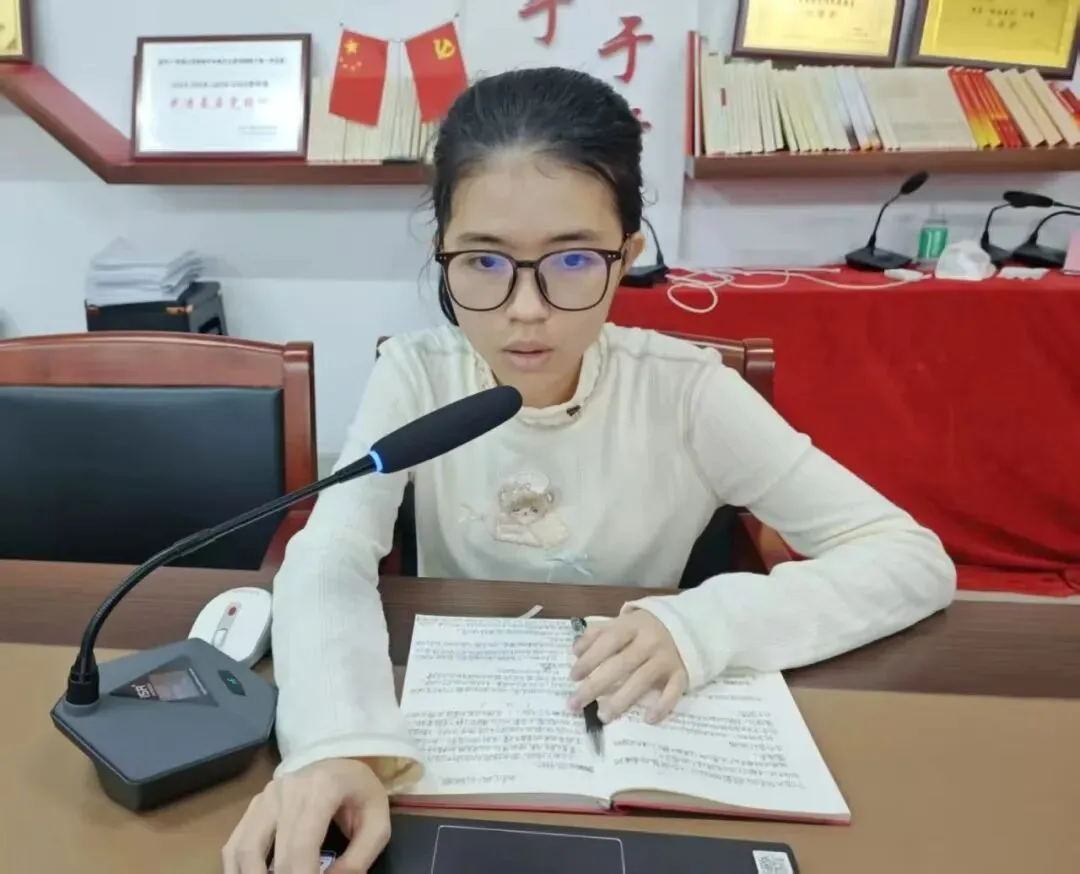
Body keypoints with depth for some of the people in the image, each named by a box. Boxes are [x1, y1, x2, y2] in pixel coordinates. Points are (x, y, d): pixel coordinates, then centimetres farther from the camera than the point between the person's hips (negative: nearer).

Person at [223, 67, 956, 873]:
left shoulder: (686, 394, -16)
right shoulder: (415, 376, -12)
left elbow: (915, 559, -16)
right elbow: (327, 565, -25)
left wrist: (707, 623, -31)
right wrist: (337, 743, -45)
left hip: (634, 735, -1)